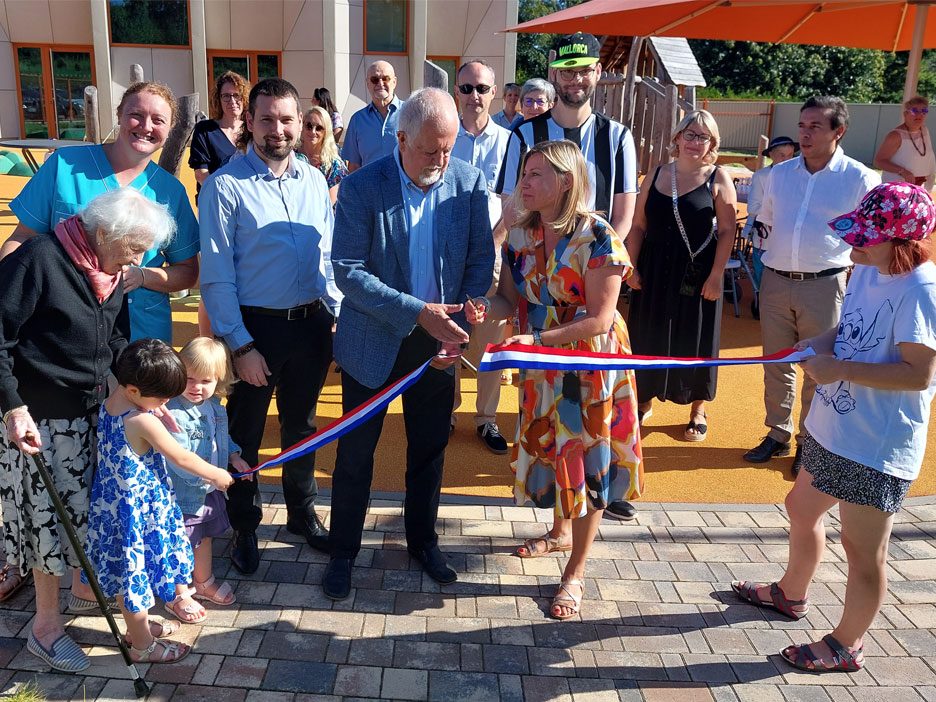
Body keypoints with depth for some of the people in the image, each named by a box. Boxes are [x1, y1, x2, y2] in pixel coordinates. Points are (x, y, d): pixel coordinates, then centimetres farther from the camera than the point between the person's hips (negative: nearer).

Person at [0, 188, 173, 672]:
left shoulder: (111, 272, 3)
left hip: (93, 413, 7)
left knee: (89, 507, 17)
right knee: (49, 514, 3)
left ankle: (82, 590, 40)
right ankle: (46, 625, 20)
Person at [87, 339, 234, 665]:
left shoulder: (108, 404, -3)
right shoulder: (143, 422, -27)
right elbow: (182, 458, -15)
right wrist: (217, 475, -1)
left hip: (113, 502, 8)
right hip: (140, 510, -8)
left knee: (129, 573, 24)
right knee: (137, 572, 8)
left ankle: (137, 625, 43)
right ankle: (142, 645, 26)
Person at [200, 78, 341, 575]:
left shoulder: (314, 181, 4)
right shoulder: (225, 186, -11)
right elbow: (216, 276, -12)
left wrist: (341, 316, 4)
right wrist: (240, 345, -14)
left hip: (311, 324, 5)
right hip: (255, 327, -4)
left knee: (301, 426, 20)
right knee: (245, 433, 12)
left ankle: (302, 513, 40)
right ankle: (244, 527, 33)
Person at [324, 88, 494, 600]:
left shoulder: (469, 182, -6)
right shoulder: (362, 187, -15)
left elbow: (481, 259, 0)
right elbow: (347, 271, -18)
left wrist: (460, 325, -12)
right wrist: (418, 312, -25)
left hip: (438, 342, 3)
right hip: (375, 341, -2)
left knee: (430, 450, 16)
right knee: (355, 453, 10)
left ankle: (423, 541, 38)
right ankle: (343, 550, 29)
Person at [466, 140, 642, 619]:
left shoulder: (596, 237, -20)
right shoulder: (521, 234, -2)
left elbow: (599, 319, -22)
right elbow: (511, 299, 2)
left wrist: (537, 339, -30)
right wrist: (486, 306, -21)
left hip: (589, 365, -6)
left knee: (586, 461, 4)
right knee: (547, 450, 19)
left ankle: (575, 573, 21)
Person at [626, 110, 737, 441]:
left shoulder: (718, 179, -3)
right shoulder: (657, 175, 5)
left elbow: (727, 230, -7)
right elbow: (638, 225, 5)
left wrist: (716, 275, -13)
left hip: (697, 274, -3)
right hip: (654, 271, 3)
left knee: (694, 340, 8)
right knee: (649, 338, 11)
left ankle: (698, 410, 25)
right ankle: (644, 400, 29)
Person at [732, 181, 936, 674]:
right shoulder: (868, 269, 3)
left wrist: (839, 369, -26)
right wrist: (820, 342, -5)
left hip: (877, 448, -9)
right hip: (831, 428, 10)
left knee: (863, 550, 7)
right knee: (802, 509, 26)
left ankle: (846, 646, 29)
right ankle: (791, 594, 51)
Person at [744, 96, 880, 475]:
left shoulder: (860, 179, -5)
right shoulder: (779, 173, 7)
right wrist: (772, 256, 12)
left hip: (824, 285, -4)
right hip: (775, 282, 4)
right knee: (776, 364, 12)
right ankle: (777, 434, 28)